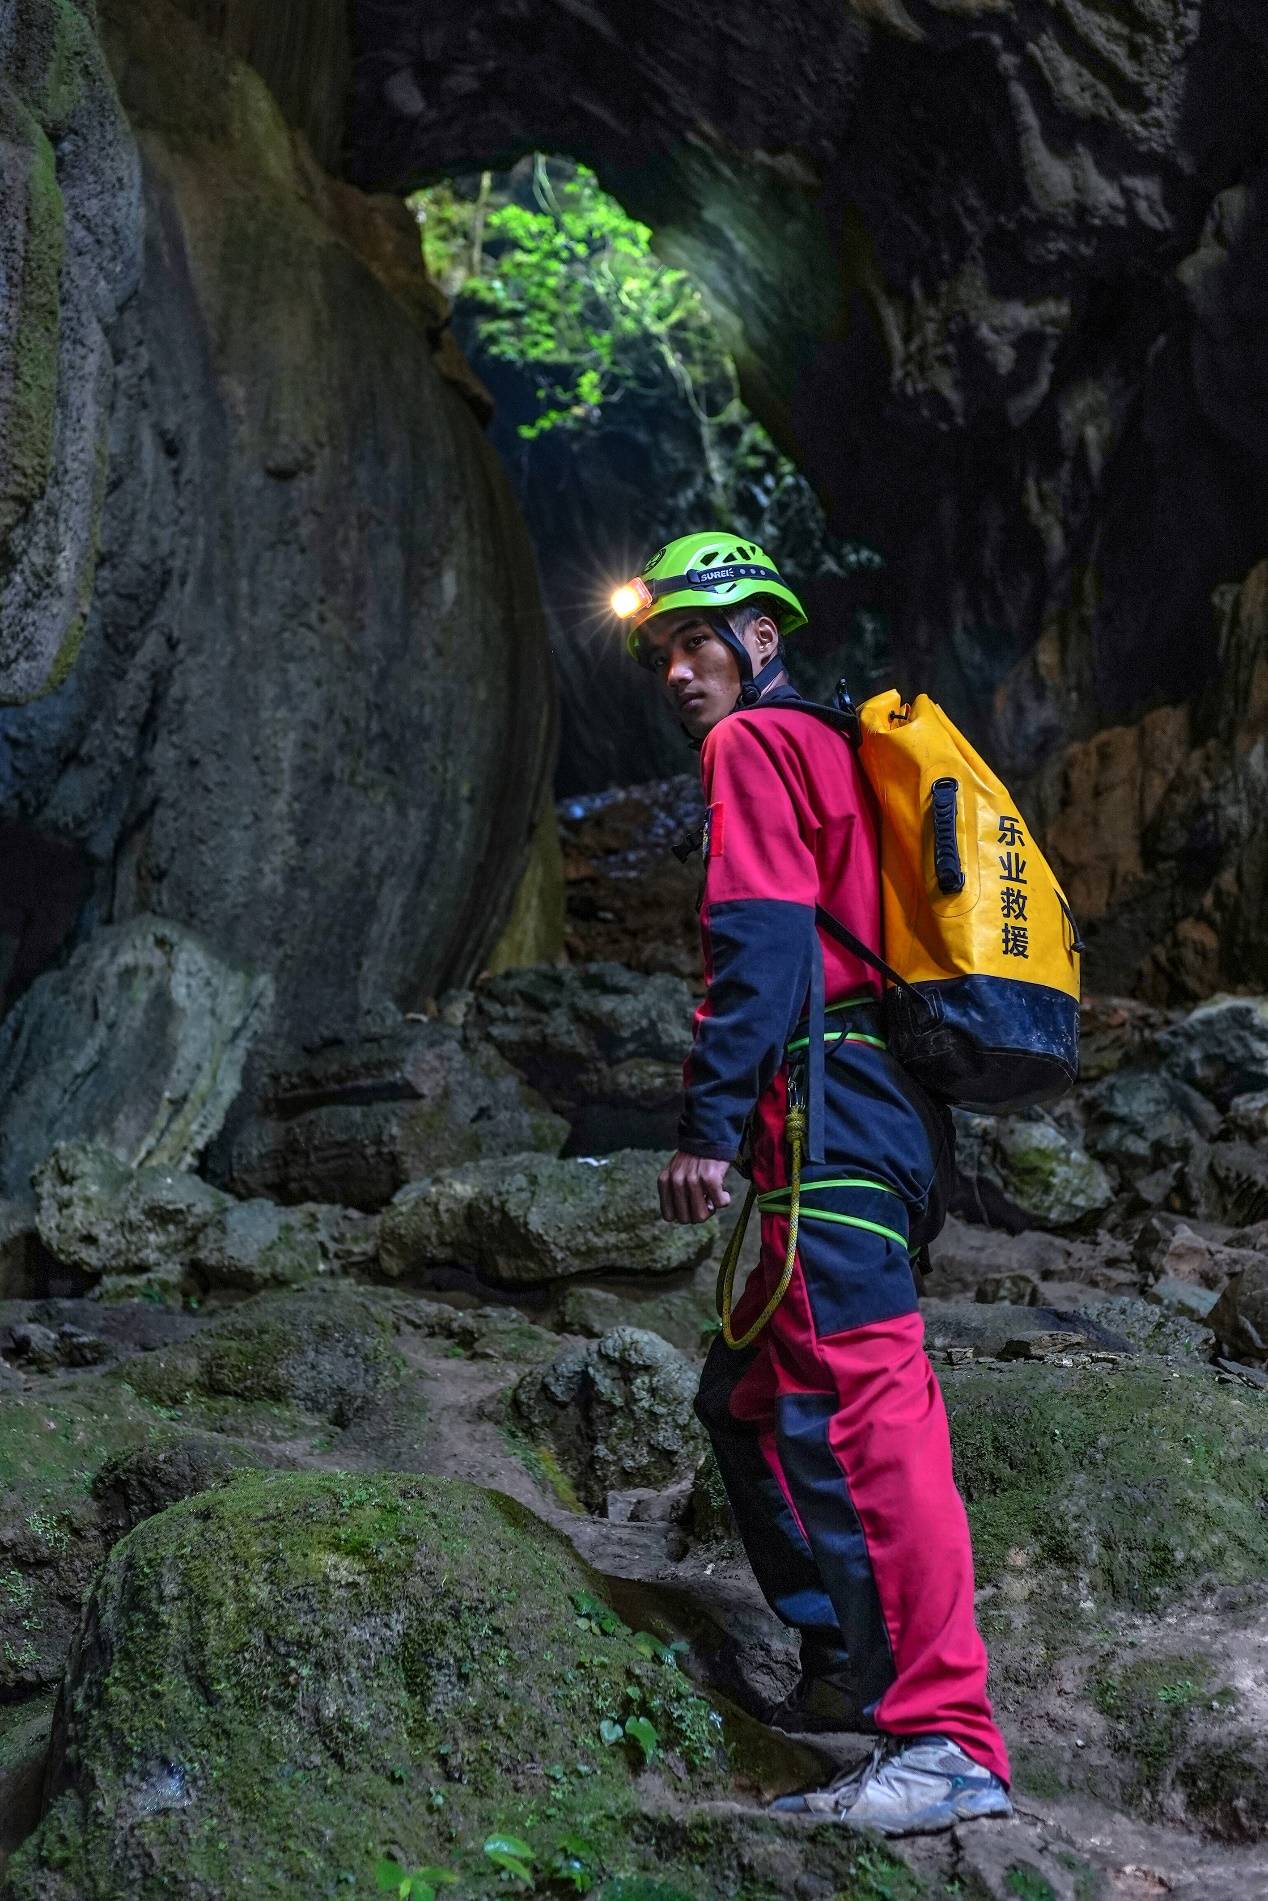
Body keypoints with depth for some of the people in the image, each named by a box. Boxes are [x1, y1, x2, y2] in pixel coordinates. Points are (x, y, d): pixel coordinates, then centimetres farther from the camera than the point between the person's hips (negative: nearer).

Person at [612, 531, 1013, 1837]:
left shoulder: (754, 745, 0)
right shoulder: (830, 753, 29)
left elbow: (761, 936, -14)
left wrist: (710, 1121, -19)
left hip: (831, 1102, -10)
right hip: (890, 1110, 10)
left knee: (858, 1397, -16)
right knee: (750, 1395, 16)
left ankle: (947, 1740, -20)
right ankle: (853, 1668, 22)